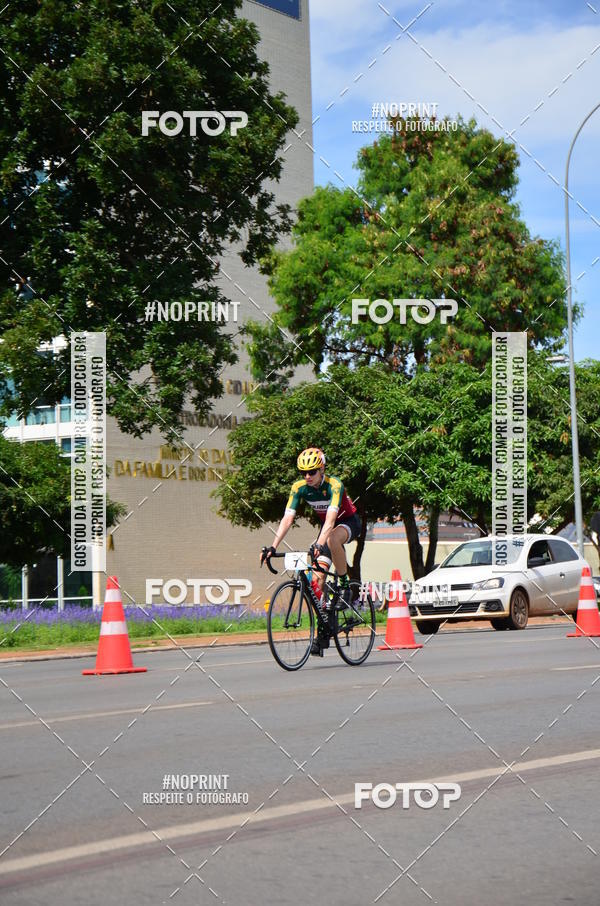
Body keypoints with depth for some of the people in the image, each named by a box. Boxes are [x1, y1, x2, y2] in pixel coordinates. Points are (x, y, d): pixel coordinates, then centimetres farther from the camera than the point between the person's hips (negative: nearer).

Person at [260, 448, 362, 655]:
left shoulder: (334, 485, -30)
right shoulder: (299, 488, -16)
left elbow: (331, 519, -42)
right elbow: (287, 518, -21)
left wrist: (319, 544, -57)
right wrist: (273, 547, -33)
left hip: (349, 522, -5)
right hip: (327, 527, 5)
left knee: (332, 540, -41)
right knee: (317, 578, -8)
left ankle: (345, 584, -18)